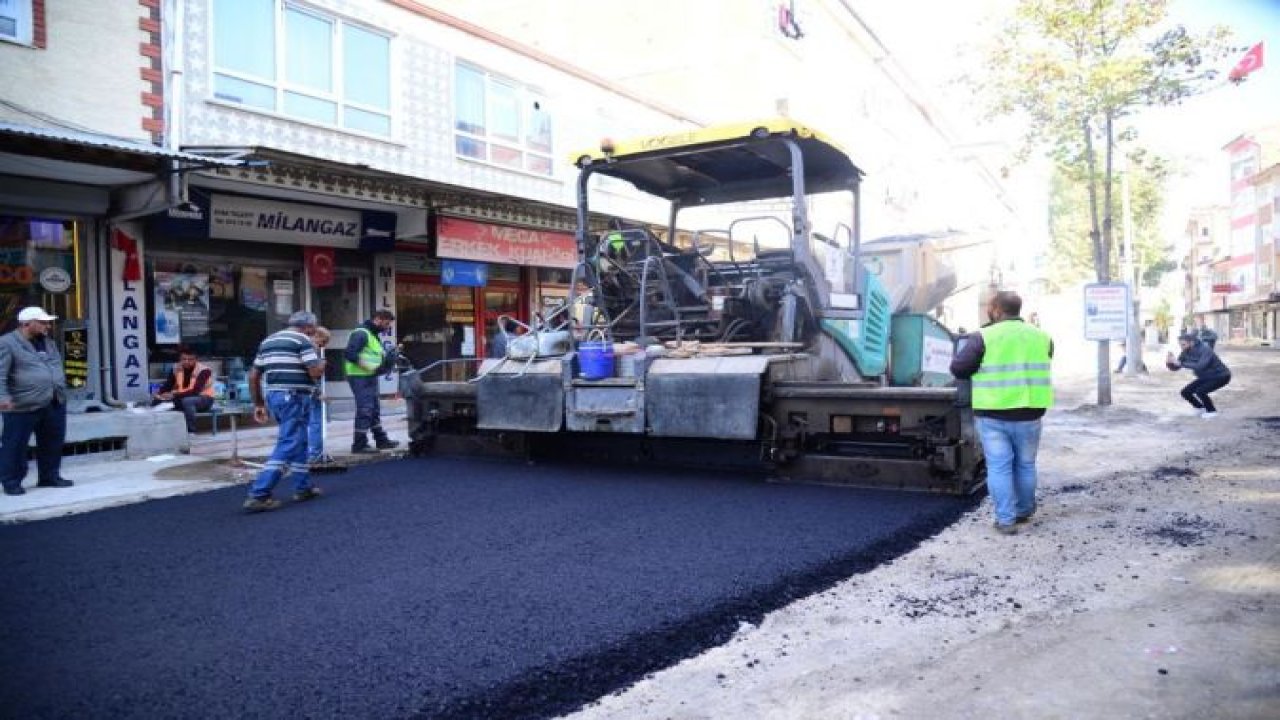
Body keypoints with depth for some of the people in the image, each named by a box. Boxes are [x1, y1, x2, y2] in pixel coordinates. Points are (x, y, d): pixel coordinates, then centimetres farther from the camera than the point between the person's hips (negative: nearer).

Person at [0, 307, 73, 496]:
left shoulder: (48, 342, 15)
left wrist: (61, 392, 21)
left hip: (55, 404, 7)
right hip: (23, 407, -7)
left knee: (52, 444, 13)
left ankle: (50, 477, 25)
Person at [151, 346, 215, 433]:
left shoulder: (204, 370, -19)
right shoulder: (176, 368, 0)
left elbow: (195, 391, -28)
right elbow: (167, 385, 1)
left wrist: (174, 395, -38)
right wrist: (158, 393, -21)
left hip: (204, 399, -5)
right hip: (182, 399, 6)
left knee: (187, 401, -39)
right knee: (157, 400, -17)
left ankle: (191, 431, -27)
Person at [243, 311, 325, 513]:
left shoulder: (268, 341, 19)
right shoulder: (303, 340, -4)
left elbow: (253, 376, 17)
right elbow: (315, 372, -14)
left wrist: (258, 404, 20)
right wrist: (322, 365, 8)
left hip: (273, 396, 9)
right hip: (294, 397, -9)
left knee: (298, 442, 20)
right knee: (287, 446, -8)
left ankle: (303, 487, 25)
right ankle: (258, 495, -13)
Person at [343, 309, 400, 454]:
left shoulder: (375, 335, 18)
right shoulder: (361, 333, -14)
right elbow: (349, 354, -23)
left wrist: (389, 354, 2)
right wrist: (371, 367, -25)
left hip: (370, 378, 10)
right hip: (360, 378, -10)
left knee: (374, 410, 18)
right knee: (364, 410, -10)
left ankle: (381, 440, 29)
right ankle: (359, 445, -5)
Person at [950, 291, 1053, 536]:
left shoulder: (984, 336, -10)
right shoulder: (1041, 336, 5)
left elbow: (957, 368, -9)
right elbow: (1041, 367, 16)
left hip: (992, 414, -4)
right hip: (1028, 414, 4)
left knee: (999, 466, 5)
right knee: (1025, 464, 19)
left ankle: (1005, 519, 4)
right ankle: (1023, 512, 33)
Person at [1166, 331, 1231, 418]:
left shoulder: (1205, 349, -30)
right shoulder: (1186, 352, -10)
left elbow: (1200, 366, -46)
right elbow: (1175, 368, -8)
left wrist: (1181, 363, -49)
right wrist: (1169, 362, -30)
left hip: (1220, 376, -7)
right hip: (1206, 377, 8)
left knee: (1200, 391, -27)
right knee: (1185, 392, -4)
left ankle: (1212, 411, -3)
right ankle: (1201, 408, 21)